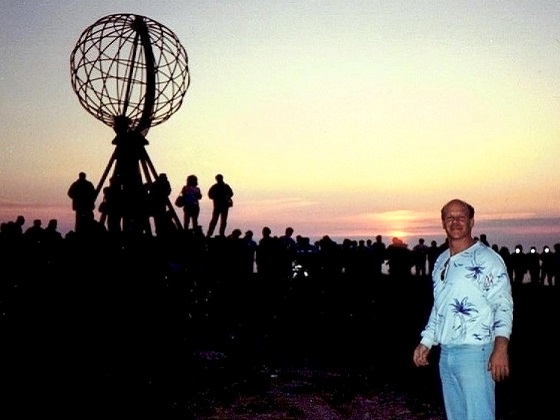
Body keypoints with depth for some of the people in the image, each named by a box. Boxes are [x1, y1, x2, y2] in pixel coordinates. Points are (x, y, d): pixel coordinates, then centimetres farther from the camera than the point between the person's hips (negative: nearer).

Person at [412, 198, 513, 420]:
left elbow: (503, 305, -14)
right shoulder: (441, 261, 15)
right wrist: (426, 342, 20)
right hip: (446, 353, 8)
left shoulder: (487, 259, -7)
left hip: (475, 352, -7)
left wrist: (500, 347, -25)